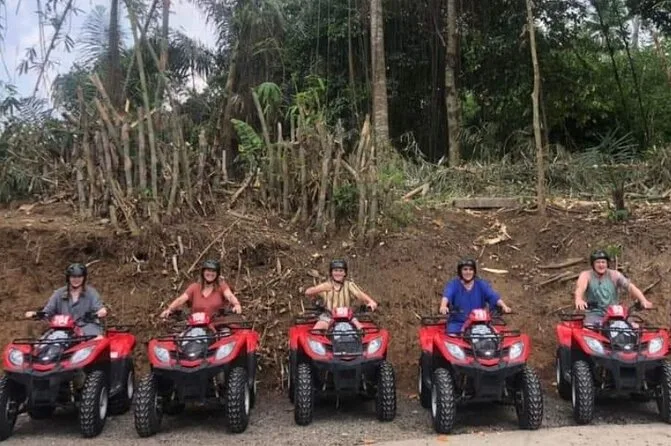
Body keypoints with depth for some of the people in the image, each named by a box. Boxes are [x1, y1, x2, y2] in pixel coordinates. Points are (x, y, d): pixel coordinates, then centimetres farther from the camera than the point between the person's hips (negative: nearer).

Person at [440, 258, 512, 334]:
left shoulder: (481, 284, 7)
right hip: (457, 322, -2)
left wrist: (504, 306, -25)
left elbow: (493, 296, -6)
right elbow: (447, 295, -19)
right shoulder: (453, 284, 1)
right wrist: (443, 306, -41)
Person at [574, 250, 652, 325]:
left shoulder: (614, 275, 6)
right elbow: (580, 287, -23)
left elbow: (630, 286, -5)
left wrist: (643, 300, -23)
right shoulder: (586, 275, -2)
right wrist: (579, 299, -46)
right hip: (595, 314, -3)